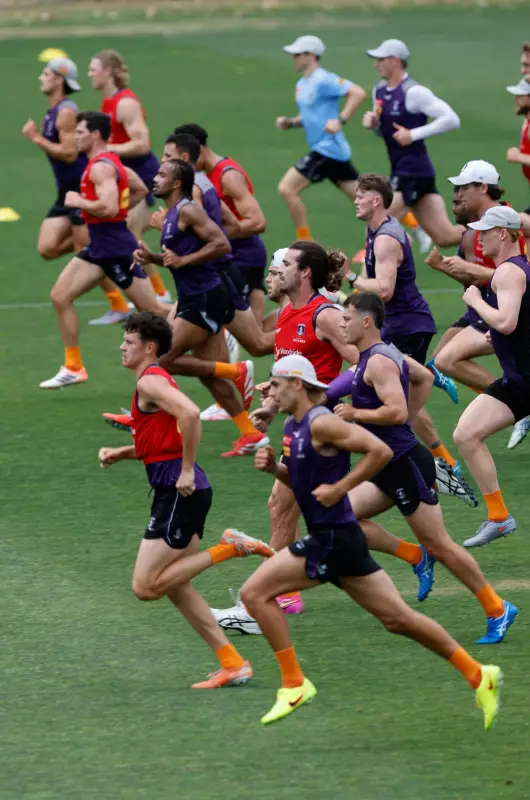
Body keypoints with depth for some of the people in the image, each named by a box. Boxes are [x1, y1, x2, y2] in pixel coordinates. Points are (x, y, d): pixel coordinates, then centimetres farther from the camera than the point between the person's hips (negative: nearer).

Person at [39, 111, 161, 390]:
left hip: (115, 247, -10)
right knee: (60, 296, 5)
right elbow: (141, 190, 24)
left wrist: (78, 201, -16)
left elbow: (109, 207, -30)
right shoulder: (111, 162, 13)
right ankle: (73, 368, 8)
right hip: (98, 245, 10)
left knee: (152, 310, -3)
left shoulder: (101, 167, -18)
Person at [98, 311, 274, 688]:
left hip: (180, 491, -10)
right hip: (180, 491, 10)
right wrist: (120, 453, 16)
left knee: (145, 585, -10)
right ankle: (233, 664, 11)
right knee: (176, 587, 12)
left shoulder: (150, 381, -11)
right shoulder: (157, 380, 20)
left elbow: (190, 415, -29)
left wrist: (187, 471, -24)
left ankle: (228, 548, -9)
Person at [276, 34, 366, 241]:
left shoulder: (323, 80, -14)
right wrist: (290, 122, 9)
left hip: (327, 148, -10)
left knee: (287, 189, -11)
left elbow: (358, 93, -22)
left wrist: (340, 120, -27)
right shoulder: (302, 84, 15)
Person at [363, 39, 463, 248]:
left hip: (414, 173, -9)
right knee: (445, 236, 7)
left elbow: (451, 120, -20)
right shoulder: (380, 91, 11)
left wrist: (414, 134, -21)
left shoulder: (413, 92, -16)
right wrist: (372, 123, 1)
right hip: (400, 172, 9)